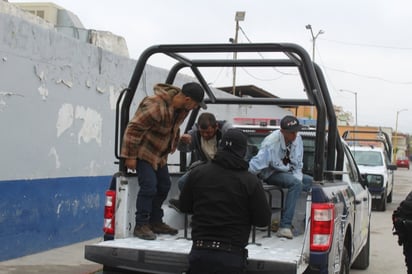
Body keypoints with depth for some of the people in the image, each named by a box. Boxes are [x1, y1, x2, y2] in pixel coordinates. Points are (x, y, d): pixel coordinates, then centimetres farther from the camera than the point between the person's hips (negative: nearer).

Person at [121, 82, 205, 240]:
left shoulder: (182, 108, -4)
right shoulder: (156, 107, -32)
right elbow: (134, 128, -28)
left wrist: (173, 145, 14)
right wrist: (130, 156, -25)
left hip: (159, 153, 9)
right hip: (144, 151, -9)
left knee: (164, 186, 11)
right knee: (149, 187, -15)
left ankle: (155, 222, 24)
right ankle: (141, 226, -7)